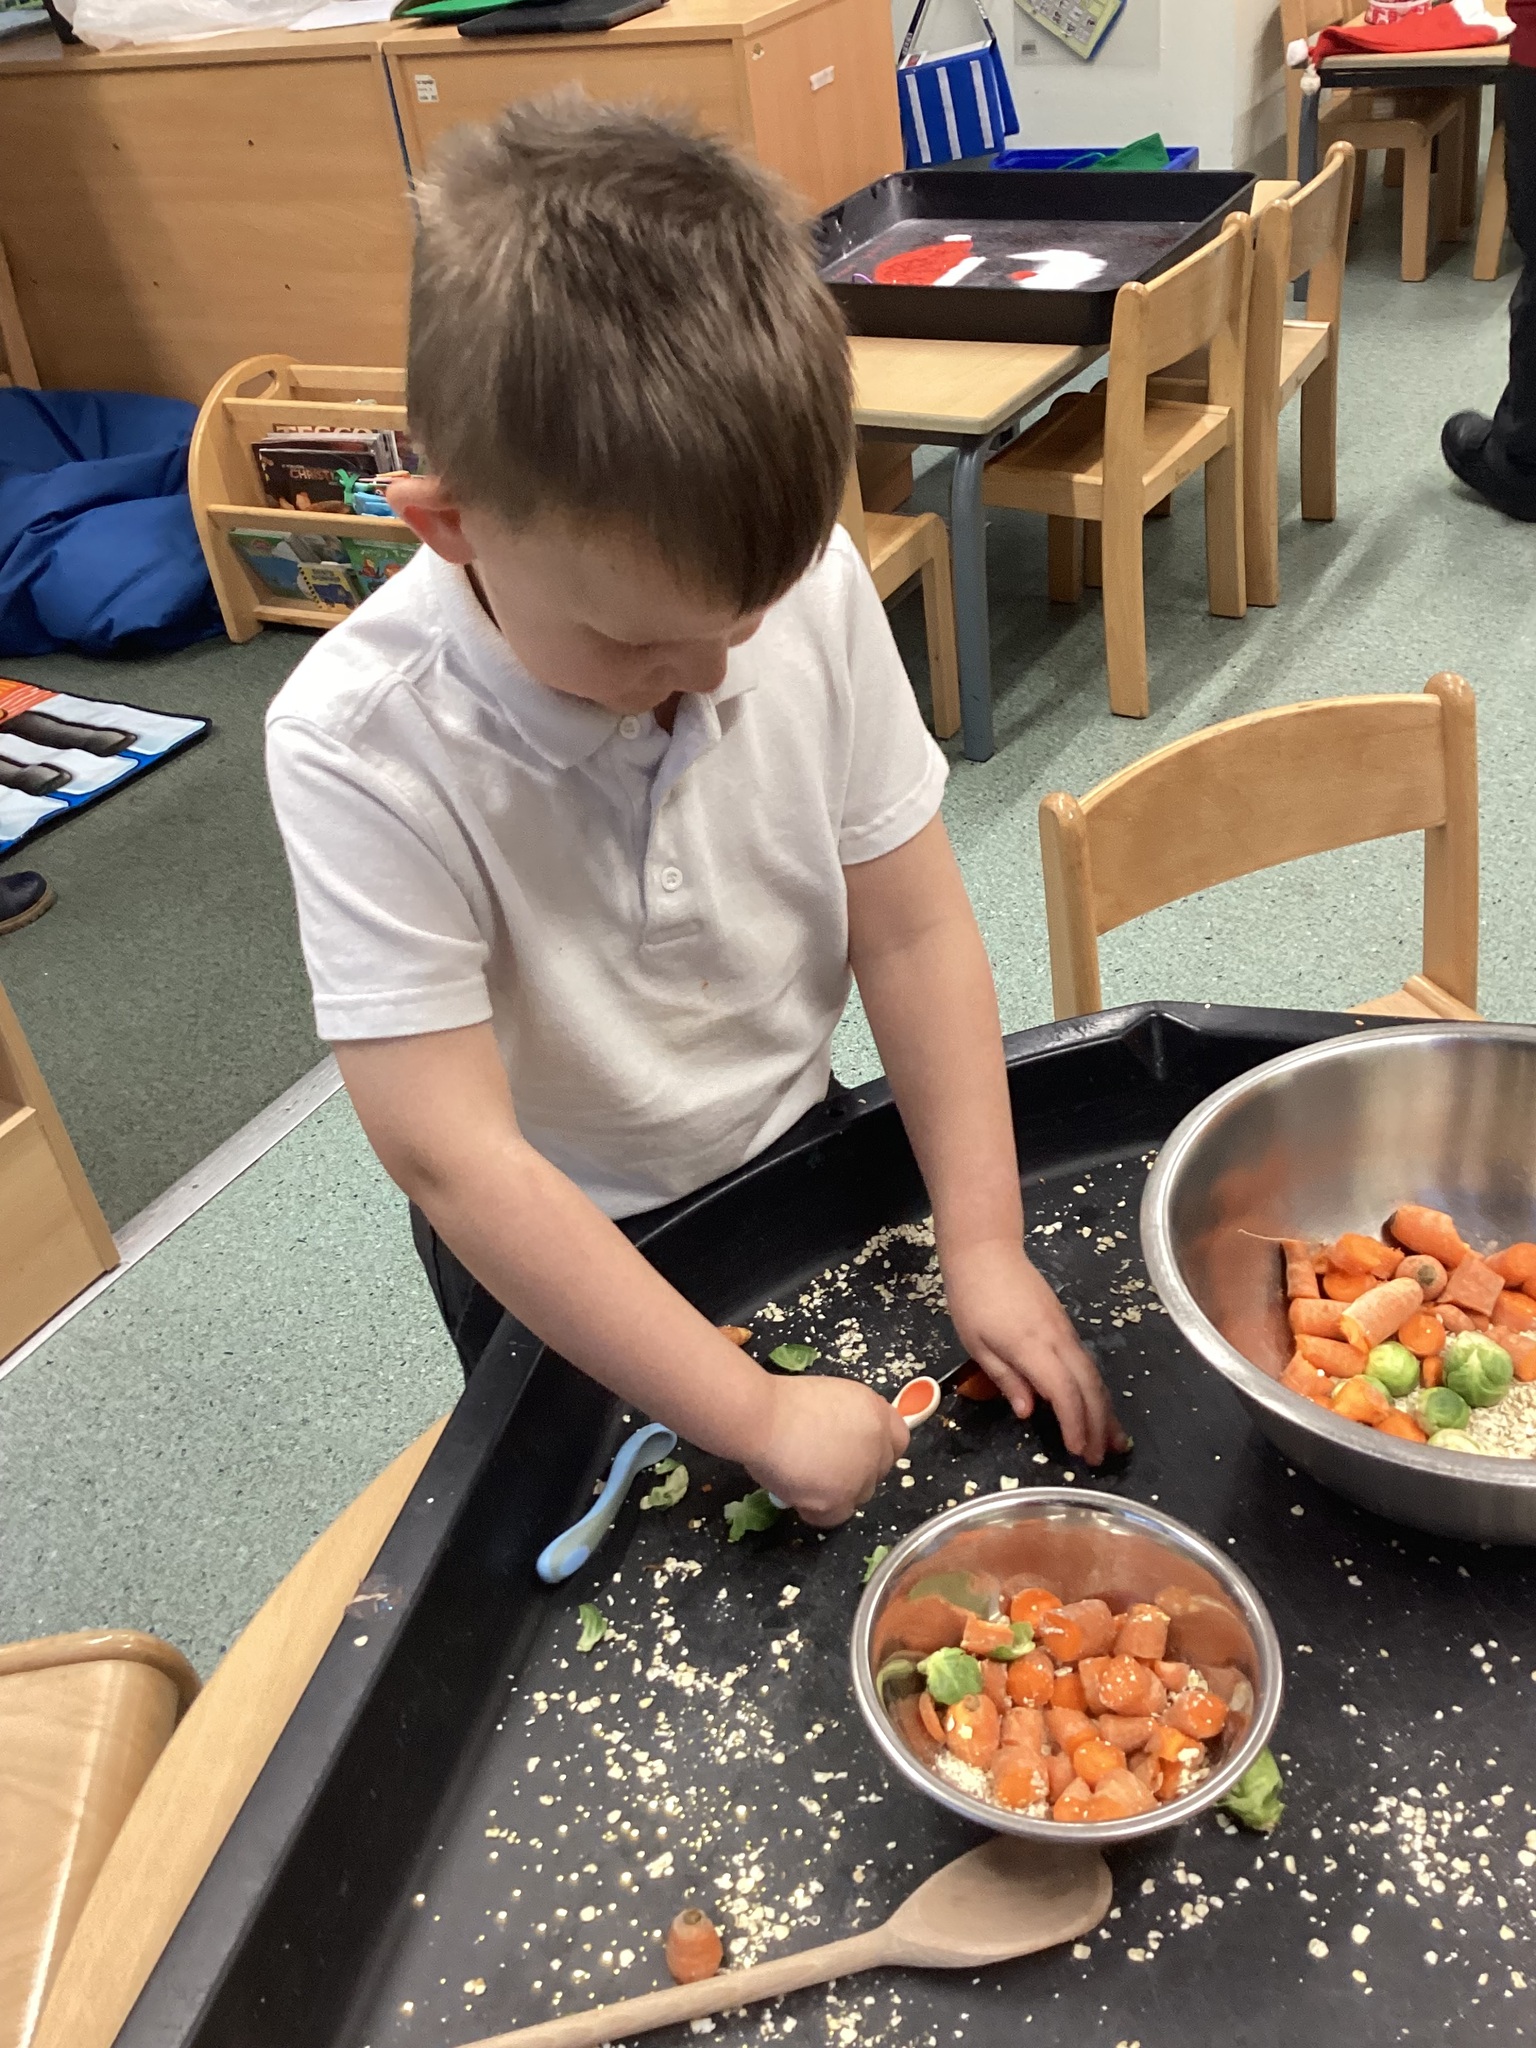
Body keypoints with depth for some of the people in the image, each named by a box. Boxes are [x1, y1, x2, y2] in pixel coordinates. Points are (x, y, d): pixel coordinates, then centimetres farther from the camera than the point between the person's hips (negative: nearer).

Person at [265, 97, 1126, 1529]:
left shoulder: (813, 590, -23)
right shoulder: (361, 749, -33)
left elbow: (910, 930, -14)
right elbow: (449, 1154, -32)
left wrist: (984, 1243, -15)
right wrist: (754, 1415, -30)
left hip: (796, 1148, 3)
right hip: (560, 1251, -2)